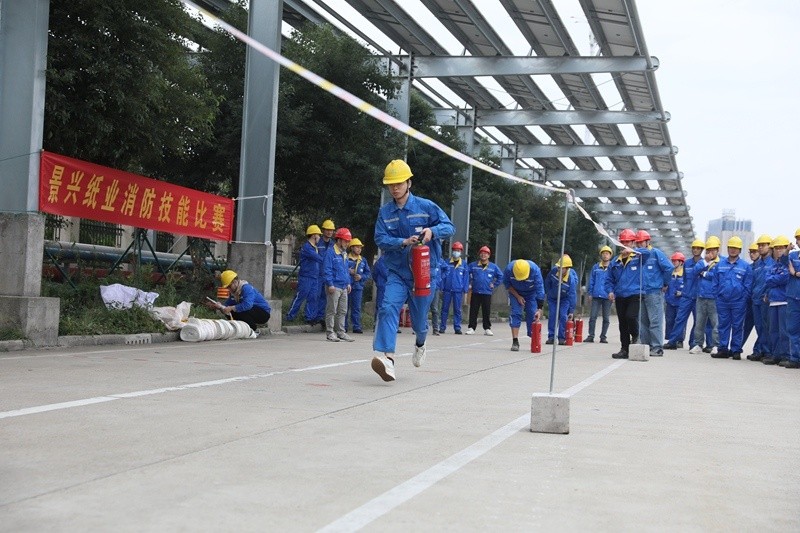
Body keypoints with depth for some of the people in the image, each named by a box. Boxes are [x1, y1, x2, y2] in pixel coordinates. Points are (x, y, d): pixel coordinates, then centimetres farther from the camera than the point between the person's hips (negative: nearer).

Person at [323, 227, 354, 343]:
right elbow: (326, 269, -14)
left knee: (342, 311, 10)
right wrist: (330, 284, -18)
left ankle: (340, 332, 17)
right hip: (334, 287, -8)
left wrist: (348, 283, 18)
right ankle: (330, 332, 0)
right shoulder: (331, 252, -9)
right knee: (332, 310, -3)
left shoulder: (344, 253, 17)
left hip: (344, 287, 8)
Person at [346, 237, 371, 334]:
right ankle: (344, 326, 9)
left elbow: (368, 273, 12)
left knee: (356, 308, 3)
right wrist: (348, 271, -16)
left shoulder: (363, 261, 13)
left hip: (358, 287, 3)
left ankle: (357, 326, 6)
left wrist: (361, 277, -4)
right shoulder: (346, 258, 0)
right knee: (345, 307, 3)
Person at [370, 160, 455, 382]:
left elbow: (449, 226, -5)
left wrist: (432, 231, -26)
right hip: (397, 273, 1)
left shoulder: (426, 206, -4)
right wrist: (403, 242, -24)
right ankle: (387, 357, -35)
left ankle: (420, 344, 46)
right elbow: (380, 239, -6)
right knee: (388, 308, -24)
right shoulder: (385, 212, 2)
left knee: (419, 319, 9)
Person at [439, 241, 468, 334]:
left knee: (457, 310, 3)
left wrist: (464, 290, 0)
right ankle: (442, 327, 9)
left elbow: (466, 278, 7)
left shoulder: (464, 264, 6)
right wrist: (441, 288, 0)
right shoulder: (447, 262, 5)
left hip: (458, 291, 0)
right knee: (445, 309, 4)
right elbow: (442, 276, 5)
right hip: (447, 290, 0)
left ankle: (457, 327, 7)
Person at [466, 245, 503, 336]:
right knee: (473, 311, 1)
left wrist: (494, 285, 8)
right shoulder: (473, 265, 3)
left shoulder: (493, 267, 5)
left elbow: (500, 276, 15)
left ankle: (487, 328, 11)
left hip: (487, 293, 0)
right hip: (475, 292, 0)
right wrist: (469, 284, 8)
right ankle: (471, 328, 6)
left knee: (487, 312, 3)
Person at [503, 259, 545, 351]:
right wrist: (517, 296, -16)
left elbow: (540, 289, -32)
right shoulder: (509, 269, -32)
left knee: (532, 315, -9)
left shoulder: (535, 270, -36)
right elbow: (506, 284, -11)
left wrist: (539, 309, -34)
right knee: (516, 313, -14)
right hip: (515, 292, 0)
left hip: (531, 293, 0)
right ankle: (515, 342, -13)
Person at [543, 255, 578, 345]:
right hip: (552, 297, 3)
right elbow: (547, 282, -1)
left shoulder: (571, 279, -33)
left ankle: (562, 338, -1)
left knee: (563, 316, -9)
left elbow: (572, 296, -28)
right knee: (552, 316, -2)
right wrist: (548, 293, 6)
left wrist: (571, 311, -27)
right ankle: (551, 337, 3)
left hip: (565, 298, -3)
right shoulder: (554, 271, -24)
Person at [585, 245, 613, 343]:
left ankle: (603, 336, 15)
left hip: (607, 297, -1)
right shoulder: (596, 267, 6)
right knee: (593, 316, -3)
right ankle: (591, 336, 3)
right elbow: (591, 281, 9)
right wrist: (590, 294, 5)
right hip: (596, 296, 1)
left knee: (606, 318, 7)